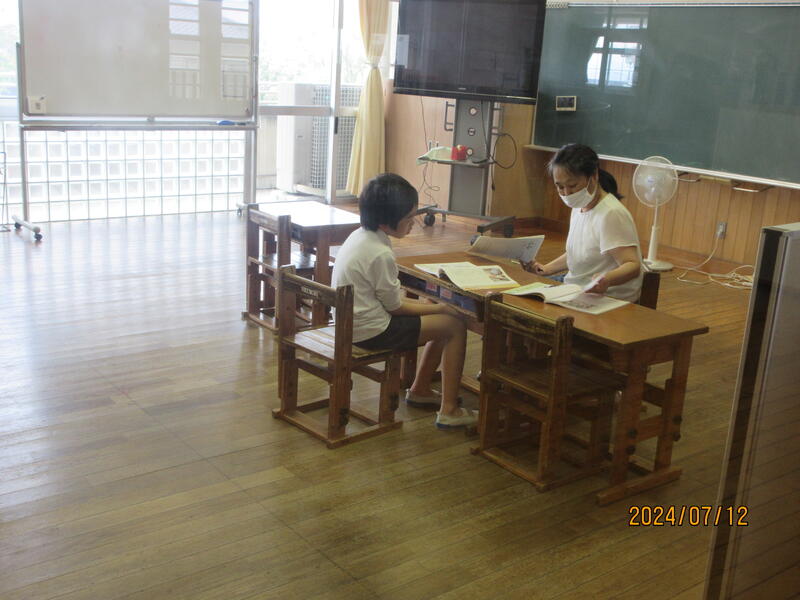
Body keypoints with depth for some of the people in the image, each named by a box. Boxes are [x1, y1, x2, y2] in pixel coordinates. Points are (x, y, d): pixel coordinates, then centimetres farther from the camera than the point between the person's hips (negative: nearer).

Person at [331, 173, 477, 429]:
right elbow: (395, 307, -15)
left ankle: (420, 390, 28)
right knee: (455, 326, -6)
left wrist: (418, 302, 8)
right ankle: (449, 411, -4)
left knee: (443, 319, 18)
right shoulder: (380, 254, -24)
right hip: (372, 331, -10)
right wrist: (440, 308, -4)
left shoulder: (359, 236, 5)